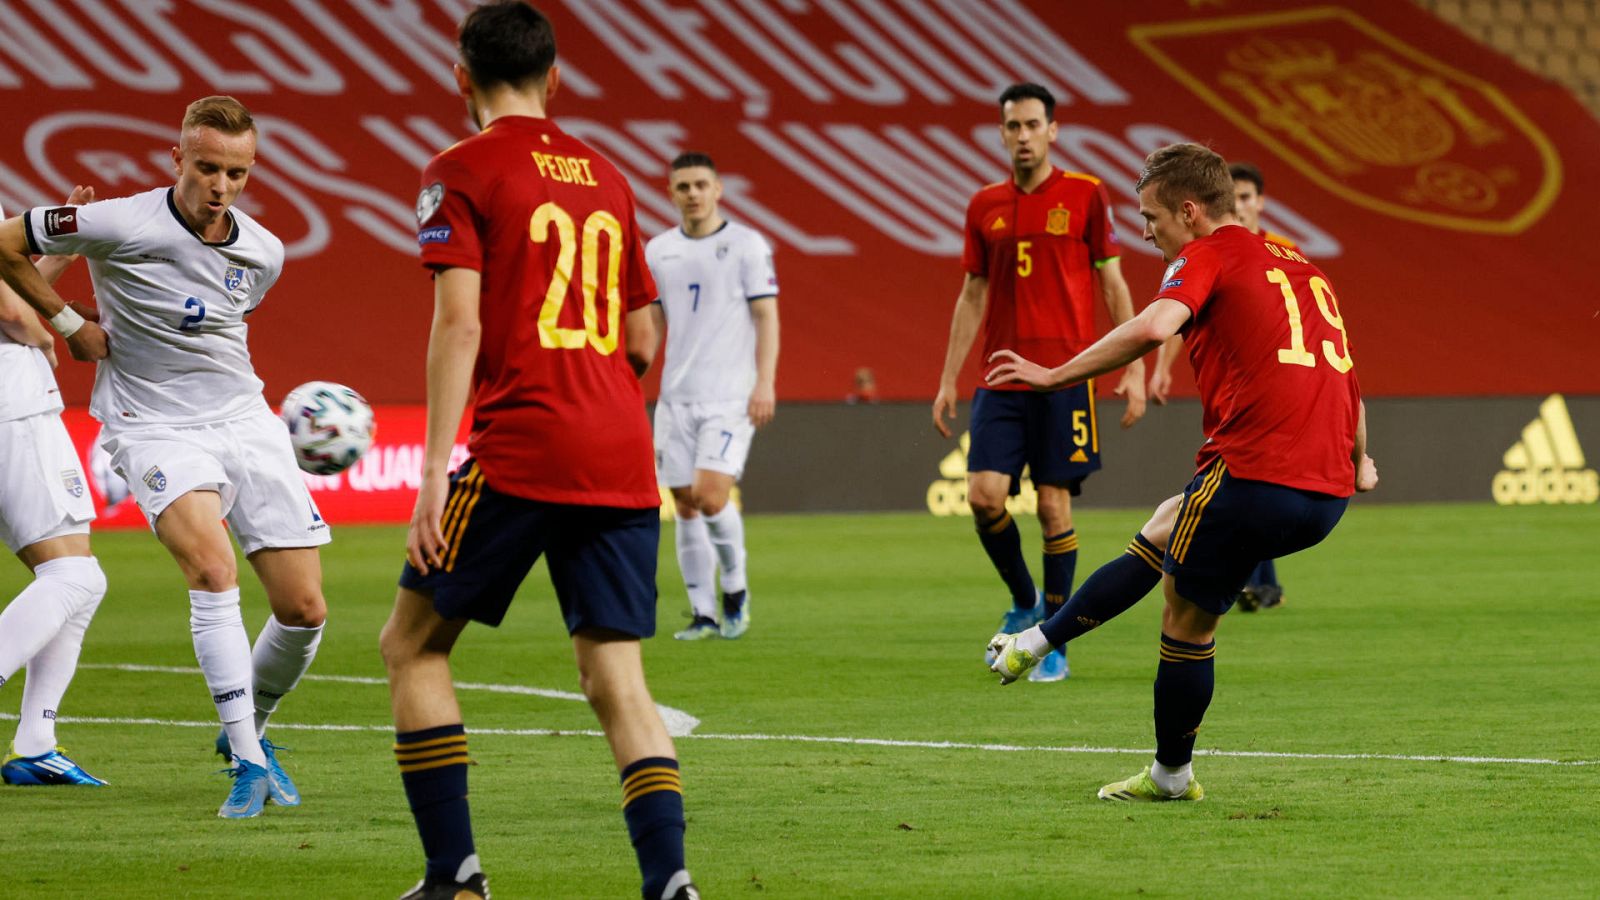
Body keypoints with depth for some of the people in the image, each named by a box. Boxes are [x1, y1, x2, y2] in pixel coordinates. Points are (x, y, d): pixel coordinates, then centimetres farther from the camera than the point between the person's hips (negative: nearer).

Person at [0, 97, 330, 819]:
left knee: (304, 610, -2)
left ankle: (248, 727, 27)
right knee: (211, 564, -30)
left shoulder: (263, 253, 1)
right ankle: (247, 761, -27)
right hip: (154, 428, -5)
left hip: (245, 420, 5)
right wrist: (71, 324, 1)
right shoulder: (121, 226, -15)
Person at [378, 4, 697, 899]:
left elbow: (460, 324, -11)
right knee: (617, 679, 4)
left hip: (520, 451, -5)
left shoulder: (460, 174, -1)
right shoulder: (606, 177, 17)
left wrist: (435, 473, -13)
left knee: (414, 644, 9)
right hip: (624, 460, 5)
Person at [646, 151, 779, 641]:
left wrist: (765, 383, -12)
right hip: (676, 396, 4)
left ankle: (735, 587, 6)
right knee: (686, 506, 3)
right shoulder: (658, 251, 10)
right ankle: (704, 614, 10)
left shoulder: (747, 245, -2)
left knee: (711, 495, -16)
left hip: (730, 397, -4)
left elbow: (766, 316, -3)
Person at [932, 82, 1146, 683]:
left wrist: (1135, 369, -1)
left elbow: (1113, 284, 4)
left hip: (1066, 375, -3)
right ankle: (1023, 603, 15)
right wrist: (948, 380, 12)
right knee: (984, 494, -10)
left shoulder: (1084, 195, 1)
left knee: (1054, 504, -4)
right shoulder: (985, 207, 10)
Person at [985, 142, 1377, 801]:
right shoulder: (1301, 268, 22)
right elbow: (1346, 379, 27)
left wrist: (1056, 375, -14)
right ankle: (1037, 643, 33)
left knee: (1187, 619, 10)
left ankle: (1171, 775, 20)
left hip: (1253, 474, -8)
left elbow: (1153, 327, -21)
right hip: (1326, 495, 8)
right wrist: (1358, 463, 39)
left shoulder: (1207, 257, -1)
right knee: (1162, 531, 26)